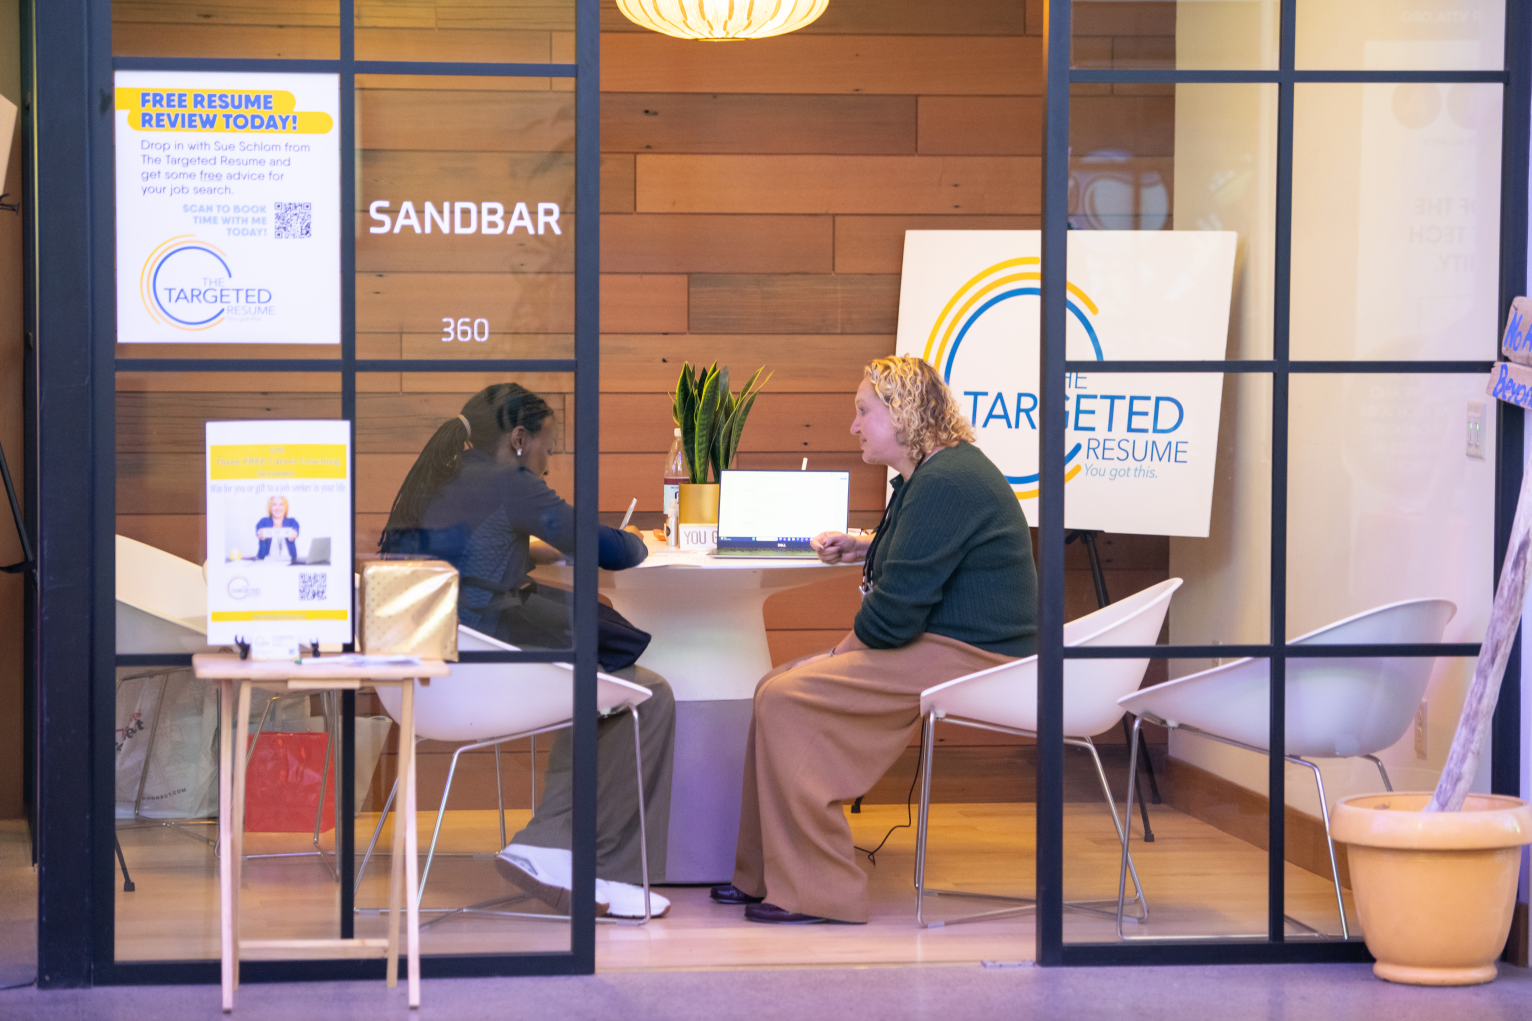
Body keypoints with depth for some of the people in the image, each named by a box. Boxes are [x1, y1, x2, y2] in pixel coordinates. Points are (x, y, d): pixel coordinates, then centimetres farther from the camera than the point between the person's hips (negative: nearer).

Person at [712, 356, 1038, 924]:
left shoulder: (944, 483, -19)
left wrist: (850, 644, -4)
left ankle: (815, 892, -12)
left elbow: (898, 608, -23)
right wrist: (863, 548, 20)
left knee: (784, 701, -17)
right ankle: (765, 877, 10)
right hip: (946, 647, 11)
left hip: (961, 660, -11)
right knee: (777, 688, 7)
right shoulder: (934, 472, 16)